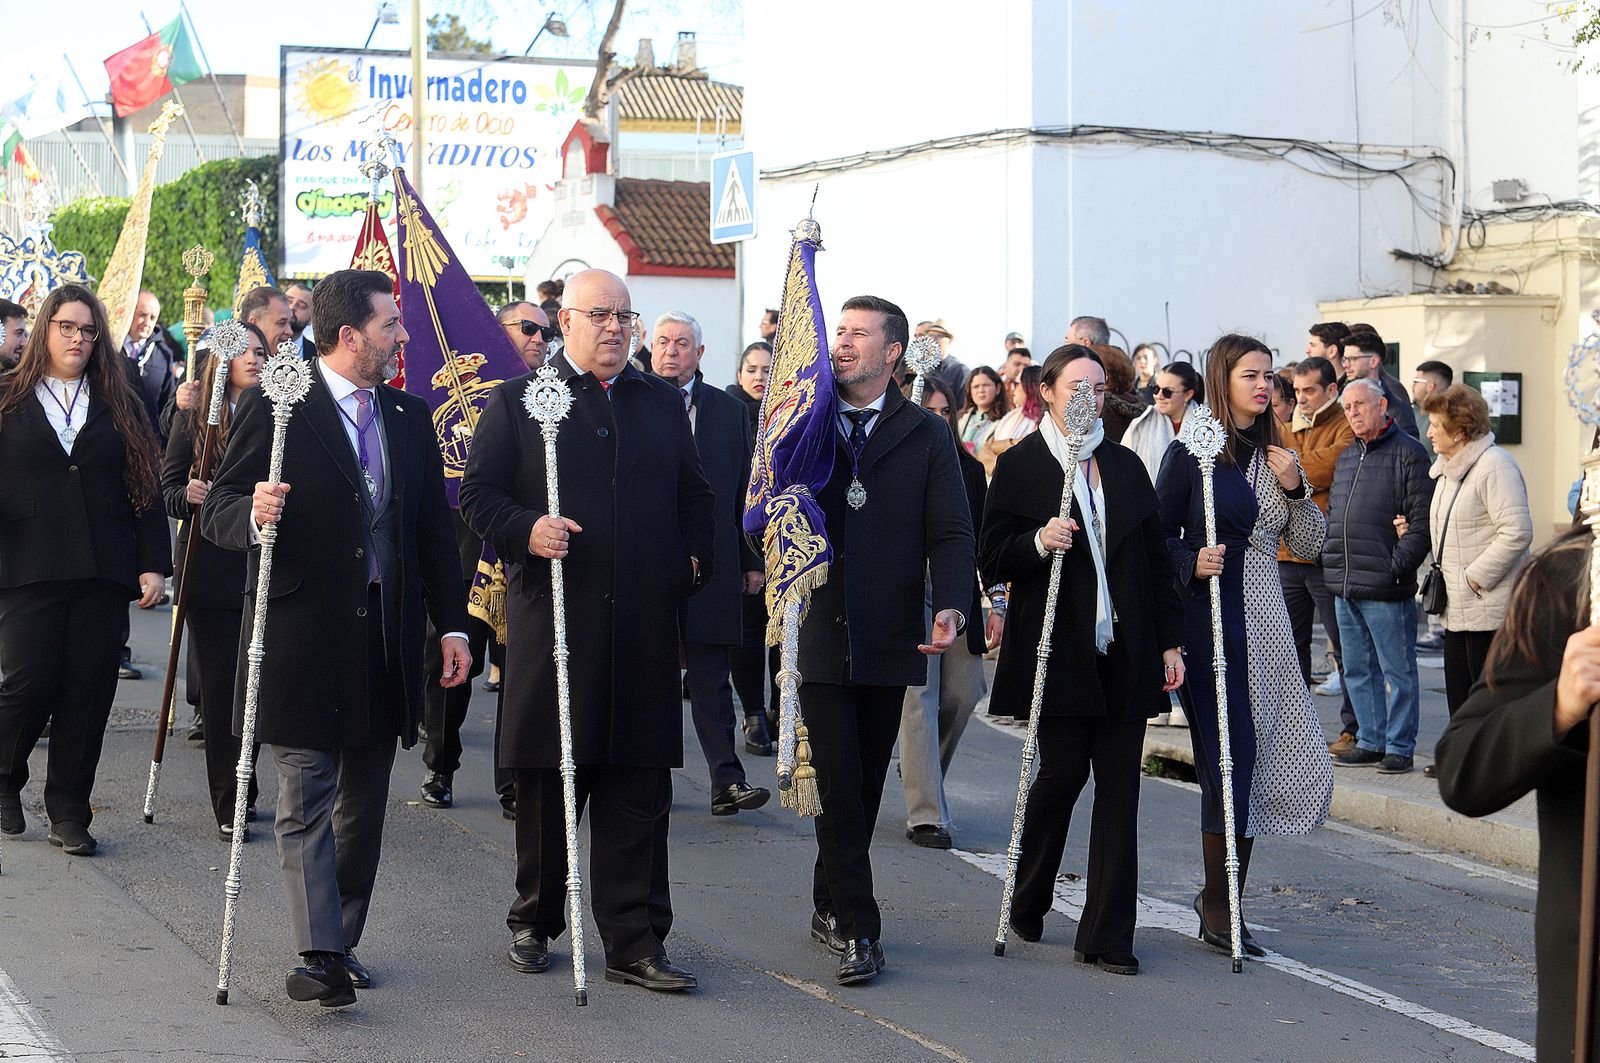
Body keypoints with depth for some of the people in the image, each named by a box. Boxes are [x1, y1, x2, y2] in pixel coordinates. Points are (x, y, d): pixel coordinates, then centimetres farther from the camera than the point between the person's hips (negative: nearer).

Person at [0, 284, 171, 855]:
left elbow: (145, 486, 10)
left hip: (102, 572, 2)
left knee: (88, 691, 1)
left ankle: (69, 813, 12)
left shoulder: (119, 404, 12)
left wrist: (153, 563, 3)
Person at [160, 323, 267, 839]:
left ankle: (240, 789, 21)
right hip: (209, 569, -1)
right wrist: (189, 497, -16)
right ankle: (229, 803, 7)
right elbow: (168, 491, 4)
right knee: (219, 686, 0)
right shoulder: (192, 419, 4)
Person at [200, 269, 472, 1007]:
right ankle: (320, 955, -9)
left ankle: (341, 942, 21)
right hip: (303, 635, -6)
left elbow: (433, 530, 15)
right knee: (306, 801, -6)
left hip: (387, 636, 6)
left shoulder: (410, 419, 12)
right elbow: (217, 511, -6)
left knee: (364, 802, 11)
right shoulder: (276, 411, -6)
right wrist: (254, 515, -28)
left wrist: (451, 623, 10)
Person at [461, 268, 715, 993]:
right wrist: (526, 529, -17)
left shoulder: (662, 403, 16)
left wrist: (693, 557, 7)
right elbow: (477, 493, 0)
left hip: (644, 624, 3)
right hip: (554, 616, -3)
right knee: (546, 783, 7)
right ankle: (535, 921, 24)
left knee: (638, 793, 2)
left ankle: (635, 943, 6)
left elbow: (694, 494, 21)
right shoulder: (517, 402, 4)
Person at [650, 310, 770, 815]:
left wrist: (753, 560, 9)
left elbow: (747, 489, 12)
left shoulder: (730, 412, 11)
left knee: (711, 678, 1)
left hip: (711, 564, 1)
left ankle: (727, 782, -1)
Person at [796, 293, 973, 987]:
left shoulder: (926, 435, 6)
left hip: (890, 638, 1)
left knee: (864, 787, 11)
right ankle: (856, 930, -3)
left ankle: (831, 906, 27)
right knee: (839, 786, -7)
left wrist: (951, 606, -16)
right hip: (819, 635, -1)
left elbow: (951, 532, -2)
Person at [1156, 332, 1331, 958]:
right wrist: (1192, 562, -22)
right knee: (1229, 759, -6)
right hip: (1209, 618, -6)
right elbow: (1158, 536, -3)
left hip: (1265, 621, 6)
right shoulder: (1191, 452, -4)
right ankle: (1218, 908, 6)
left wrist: (1295, 489, -3)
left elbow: (1309, 546, 12)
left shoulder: (1276, 456, 13)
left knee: (1268, 759, 3)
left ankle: (1221, 894, 17)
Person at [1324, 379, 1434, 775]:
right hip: (1344, 587, 8)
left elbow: (1422, 521, -11)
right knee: (1357, 670, 12)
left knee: (1397, 670, -1)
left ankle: (1399, 746, 4)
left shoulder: (1407, 453, -6)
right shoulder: (1346, 457, 18)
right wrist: (1333, 561, 11)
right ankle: (1371, 741, 20)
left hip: (1386, 587, -8)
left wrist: (1397, 566, -15)